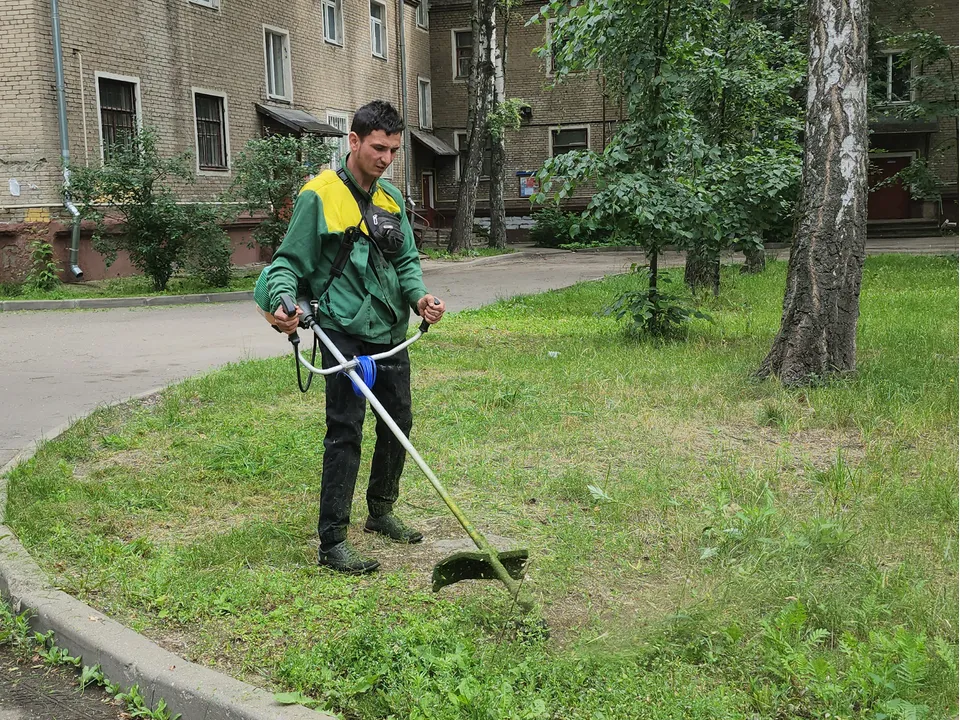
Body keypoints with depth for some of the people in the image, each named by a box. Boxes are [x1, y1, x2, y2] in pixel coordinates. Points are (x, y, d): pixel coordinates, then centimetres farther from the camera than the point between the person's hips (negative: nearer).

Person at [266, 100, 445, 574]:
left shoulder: (392, 199, 12)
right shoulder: (320, 196, -8)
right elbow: (289, 261, -7)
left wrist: (419, 296, -5)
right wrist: (283, 301, -27)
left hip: (391, 333, 7)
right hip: (345, 333, -7)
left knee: (398, 424, 15)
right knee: (345, 432, -8)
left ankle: (381, 513, 35)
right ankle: (332, 543, 0)